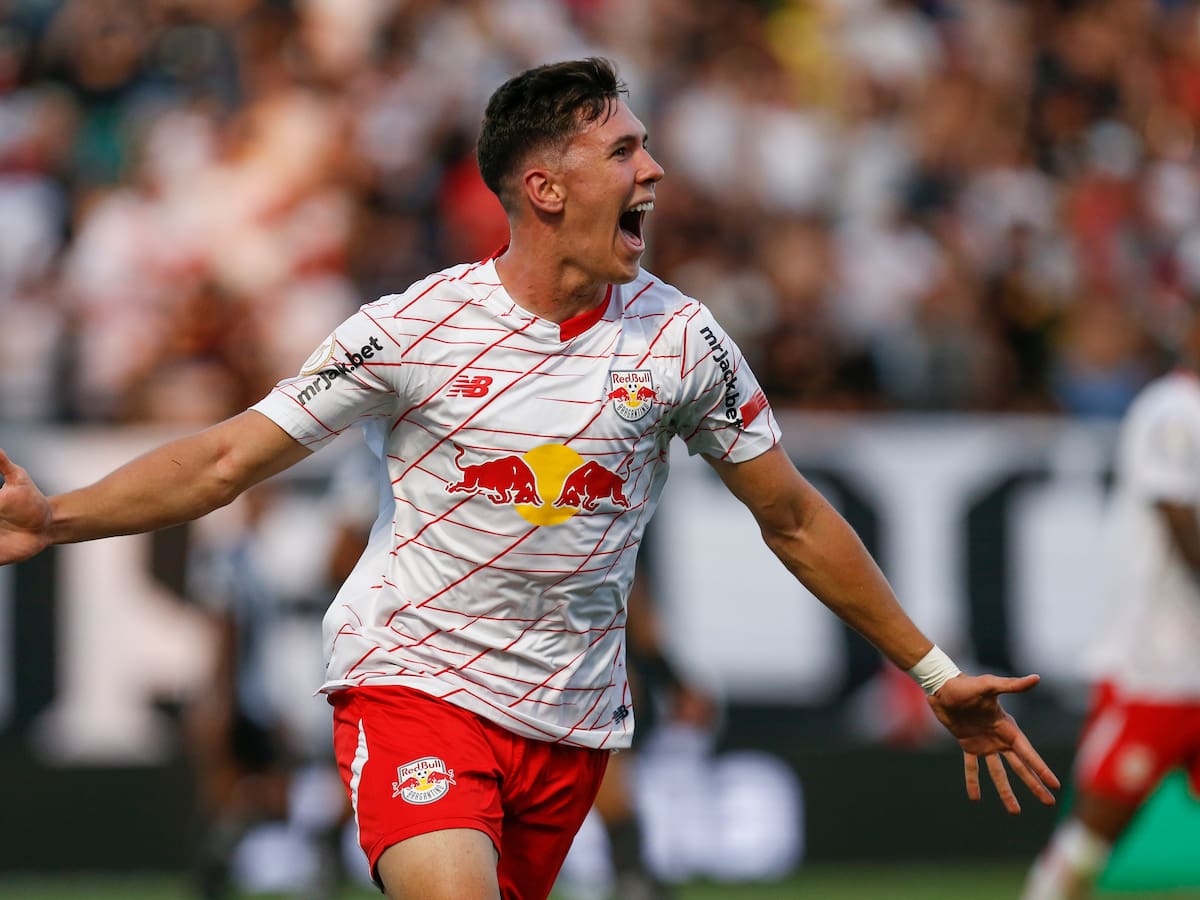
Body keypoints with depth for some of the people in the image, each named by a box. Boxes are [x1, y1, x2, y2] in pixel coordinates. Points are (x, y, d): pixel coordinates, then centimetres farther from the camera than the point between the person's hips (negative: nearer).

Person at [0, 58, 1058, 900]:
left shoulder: (680, 336, 1)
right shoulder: (415, 326, -7)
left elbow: (794, 518, 12)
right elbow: (228, 458, -4)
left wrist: (934, 673, 14)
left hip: (573, 719, 4)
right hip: (415, 675, -4)